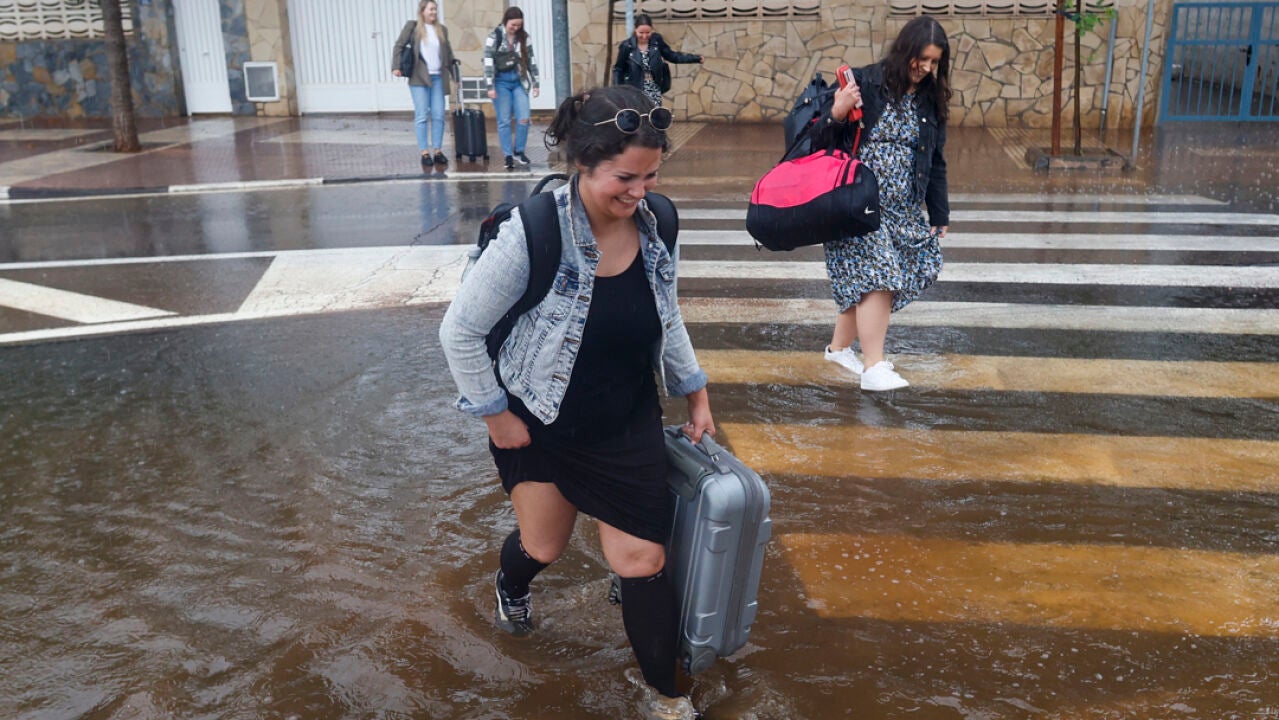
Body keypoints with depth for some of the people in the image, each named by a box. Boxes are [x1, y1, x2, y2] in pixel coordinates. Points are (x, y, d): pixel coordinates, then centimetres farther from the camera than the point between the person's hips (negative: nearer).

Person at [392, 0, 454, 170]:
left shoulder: (442, 30, 14)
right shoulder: (412, 26, 2)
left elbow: (448, 52, 19)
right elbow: (399, 45, 1)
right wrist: (396, 66, -10)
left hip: (438, 78, 4)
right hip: (419, 78, -4)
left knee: (439, 116, 1)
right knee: (421, 116, -4)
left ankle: (438, 151, 7)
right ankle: (424, 153, -2)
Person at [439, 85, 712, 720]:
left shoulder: (652, 224, -12)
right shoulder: (531, 235, -28)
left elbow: (667, 316, 8)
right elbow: (460, 331, -17)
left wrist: (694, 389, 9)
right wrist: (494, 414, -12)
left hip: (627, 427, 3)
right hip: (539, 425, -2)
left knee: (642, 560, 3)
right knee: (543, 547, 18)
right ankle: (510, 590, 58)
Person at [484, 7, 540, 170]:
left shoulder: (523, 37, 5)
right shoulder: (494, 37, -6)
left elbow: (531, 60, 9)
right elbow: (488, 62, -9)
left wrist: (535, 83, 6)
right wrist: (490, 86, -14)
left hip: (519, 82, 3)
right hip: (501, 82, -3)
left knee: (524, 118, -5)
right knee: (504, 121, 0)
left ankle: (519, 151, 14)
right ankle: (508, 156, 9)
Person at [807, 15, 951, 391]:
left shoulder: (931, 100, 8)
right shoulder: (864, 83, -8)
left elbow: (935, 163, 15)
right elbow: (820, 141, -8)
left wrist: (939, 215, 14)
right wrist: (836, 114, -28)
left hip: (903, 210, 5)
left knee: (861, 279, 6)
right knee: (877, 276, -14)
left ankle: (840, 346, 27)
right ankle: (873, 368, -10)